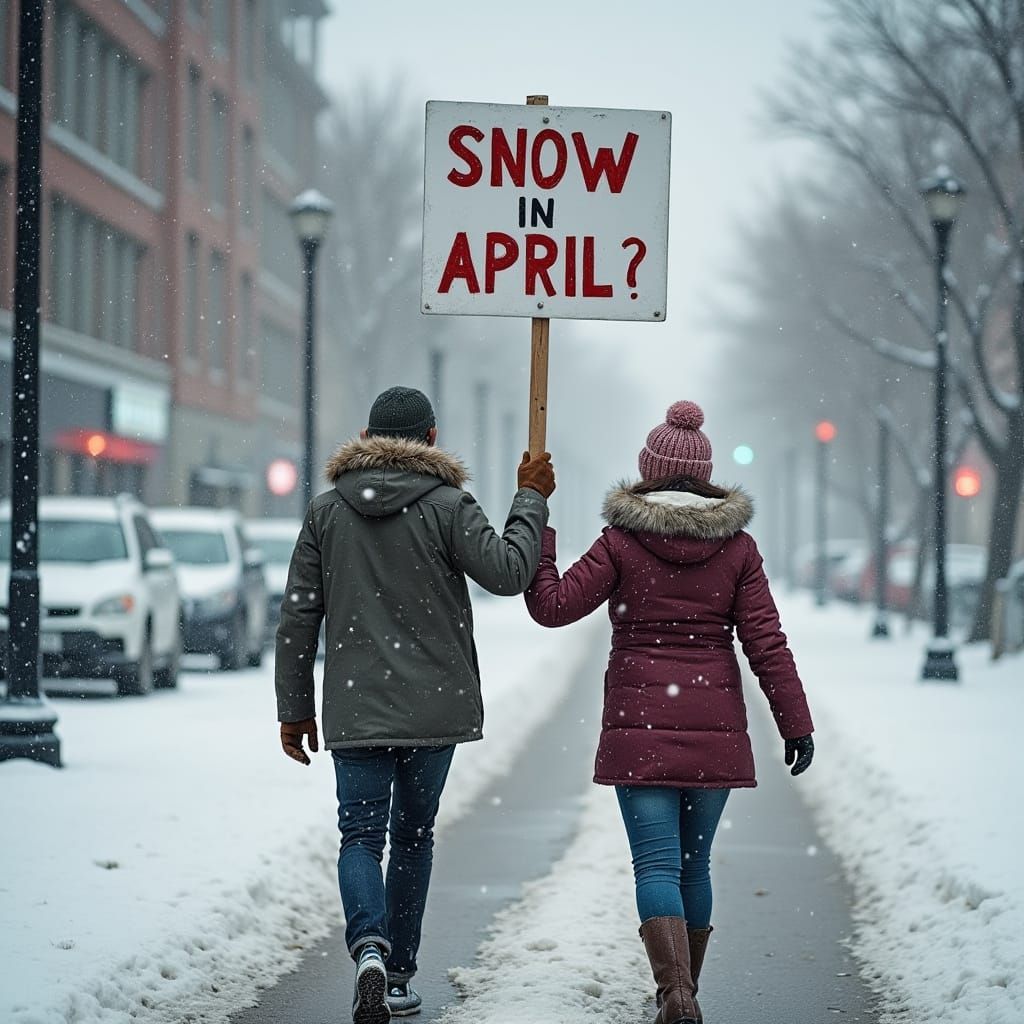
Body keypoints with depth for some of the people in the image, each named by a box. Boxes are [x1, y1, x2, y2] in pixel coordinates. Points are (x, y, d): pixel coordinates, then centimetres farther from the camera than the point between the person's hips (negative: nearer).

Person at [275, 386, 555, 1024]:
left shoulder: (326, 512, 5)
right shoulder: (448, 506, -4)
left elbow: (298, 618, 5)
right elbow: (507, 571, -12)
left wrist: (295, 708, 11)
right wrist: (532, 499, 2)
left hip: (355, 709, 1)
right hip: (435, 707, -1)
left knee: (361, 836, 3)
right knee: (413, 835, 13)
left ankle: (370, 947, -24)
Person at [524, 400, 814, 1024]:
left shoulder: (623, 541, -3)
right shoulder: (737, 547, 2)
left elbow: (554, 606, -5)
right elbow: (766, 642, 0)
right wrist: (796, 723, 4)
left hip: (640, 726, -2)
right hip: (715, 729, 2)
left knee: (658, 863, -4)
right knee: (695, 861, 15)